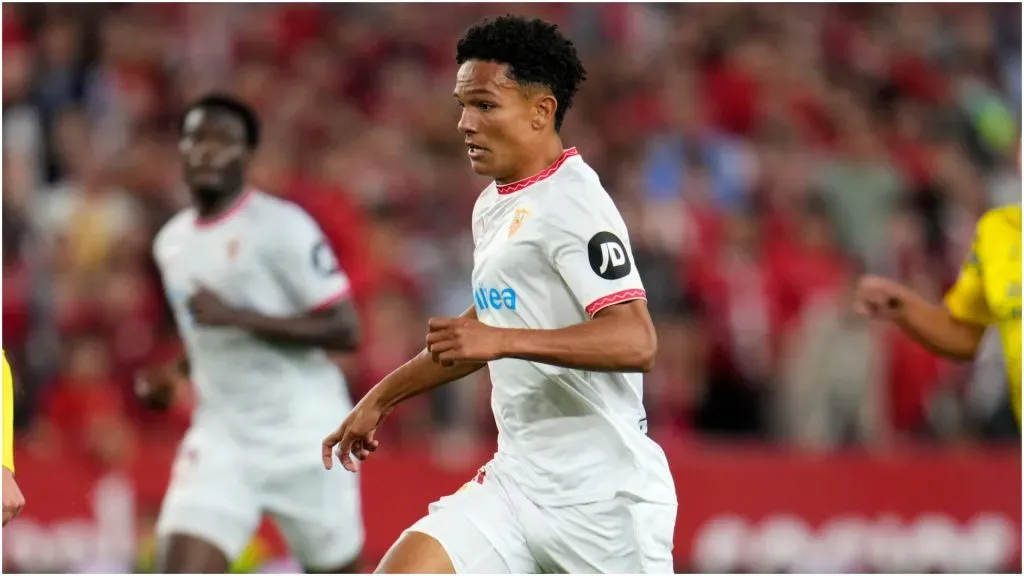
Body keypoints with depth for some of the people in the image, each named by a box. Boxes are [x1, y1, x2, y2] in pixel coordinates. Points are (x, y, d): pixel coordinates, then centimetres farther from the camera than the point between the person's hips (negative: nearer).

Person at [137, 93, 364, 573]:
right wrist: (174, 374, 7)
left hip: (303, 437, -5)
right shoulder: (171, 243, 11)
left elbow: (345, 331, -16)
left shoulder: (282, 226, -11)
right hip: (221, 437, 5)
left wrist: (239, 316, -23)